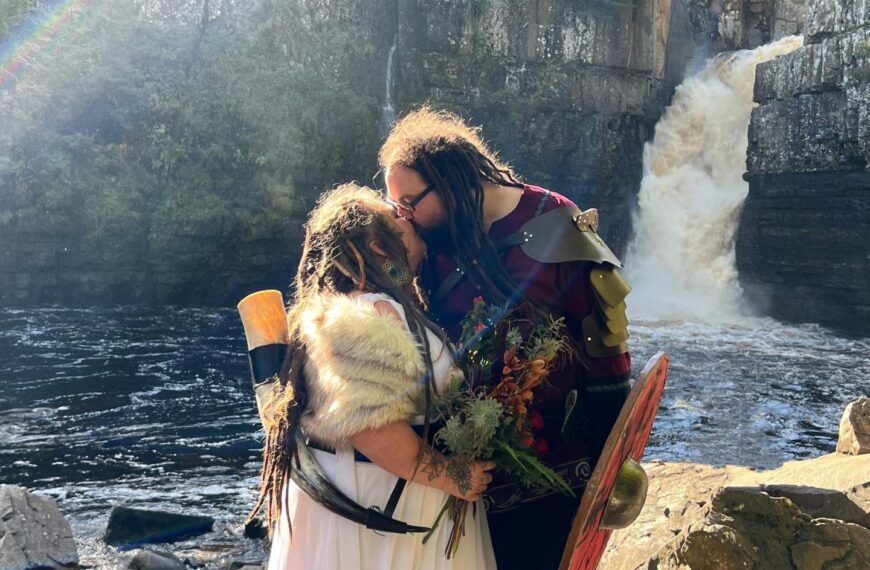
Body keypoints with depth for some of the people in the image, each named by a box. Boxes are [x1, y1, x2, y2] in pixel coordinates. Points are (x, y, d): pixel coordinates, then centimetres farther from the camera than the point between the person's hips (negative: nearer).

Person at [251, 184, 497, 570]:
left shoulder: (388, 308, 9)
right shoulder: (369, 315, -23)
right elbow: (372, 428, -30)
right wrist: (452, 478, -21)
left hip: (386, 488, 10)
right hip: (372, 494, -10)